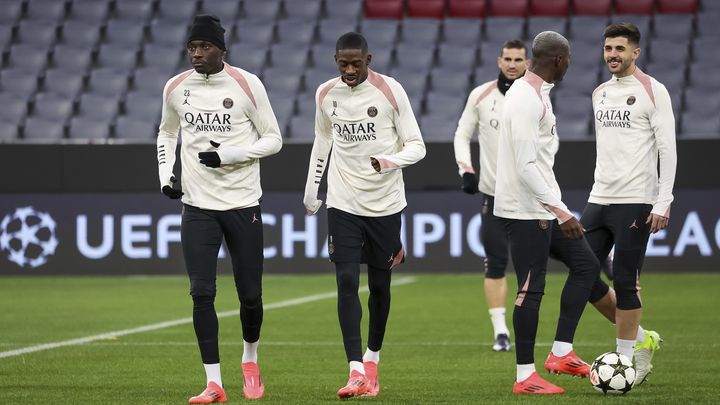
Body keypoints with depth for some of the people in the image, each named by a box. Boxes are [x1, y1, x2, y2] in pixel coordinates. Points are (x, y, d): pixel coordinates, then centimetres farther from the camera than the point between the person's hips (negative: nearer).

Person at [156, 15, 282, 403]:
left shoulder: (246, 85, -8)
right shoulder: (175, 88, 3)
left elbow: (273, 139, -2)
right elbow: (166, 133, 21)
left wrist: (230, 155, -17)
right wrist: (165, 175, 5)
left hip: (243, 205, -2)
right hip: (197, 206, 2)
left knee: (250, 295, 4)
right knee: (202, 294, -7)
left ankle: (250, 359, 34)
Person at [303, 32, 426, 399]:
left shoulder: (390, 91, -8)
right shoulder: (325, 94, 3)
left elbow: (417, 146, -6)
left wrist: (390, 161, -27)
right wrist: (310, 194, 23)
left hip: (385, 203, -1)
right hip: (343, 203, 1)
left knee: (379, 284, 8)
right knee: (346, 282, -11)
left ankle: (372, 358, 30)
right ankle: (356, 372, -16)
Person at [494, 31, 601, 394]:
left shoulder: (535, 92, 13)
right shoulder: (526, 100, -19)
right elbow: (526, 166, -25)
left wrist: (556, 208, 27)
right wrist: (561, 212, -26)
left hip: (542, 207, 10)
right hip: (526, 210, -10)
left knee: (586, 265, 12)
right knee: (531, 288, -5)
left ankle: (561, 353, 12)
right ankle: (525, 377, 1)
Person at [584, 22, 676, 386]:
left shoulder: (653, 92, -7)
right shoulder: (600, 93, 14)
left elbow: (667, 149, -11)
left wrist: (663, 202, -17)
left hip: (635, 203, -7)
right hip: (598, 201, 7)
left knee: (625, 281, -6)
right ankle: (641, 339, 19)